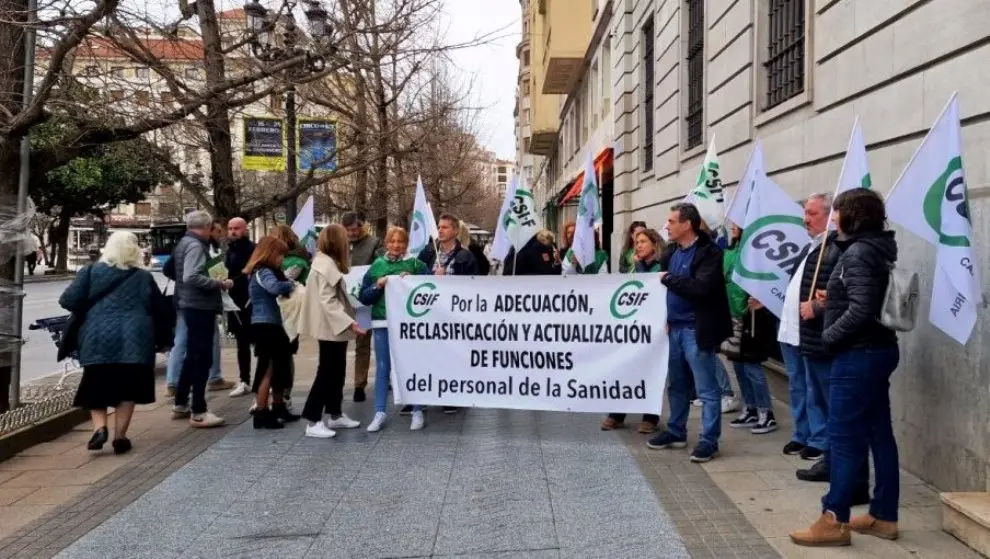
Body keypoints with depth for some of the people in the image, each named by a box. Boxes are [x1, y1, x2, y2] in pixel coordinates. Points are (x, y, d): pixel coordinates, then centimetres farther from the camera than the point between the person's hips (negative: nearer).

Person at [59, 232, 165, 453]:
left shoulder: (91, 272, 5)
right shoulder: (144, 277, 9)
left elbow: (68, 301, 0)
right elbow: (160, 307, 13)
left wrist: (90, 310, 18)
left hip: (98, 339, 0)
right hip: (135, 340, 0)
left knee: (97, 387, 14)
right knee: (127, 388, 10)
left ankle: (100, 427, -5)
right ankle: (120, 436, 9)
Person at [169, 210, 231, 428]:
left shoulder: (184, 243, 15)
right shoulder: (195, 246, -16)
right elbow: (191, 277, -29)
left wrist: (214, 281, 16)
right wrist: (219, 283, -20)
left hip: (192, 305, 10)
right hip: (200, 307, -10)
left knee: (192, 356, 18)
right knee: (202, 358, -6)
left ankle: (180, 405, 27)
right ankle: (199, 412, -3)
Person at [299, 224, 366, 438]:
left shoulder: (327, 262, 14)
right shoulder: (326, 264, -18)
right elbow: (327, 300, -25)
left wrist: (347, 321, 20)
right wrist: (349, 322, -29)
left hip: (335, 327, 10)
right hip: (331, 328, -10)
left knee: (337, 373, 15)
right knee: (327, 373, -6)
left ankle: (335, 415, 24)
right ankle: (313, 422, -3)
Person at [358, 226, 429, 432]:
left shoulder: (416, 264, 3)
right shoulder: (376, 266, 8)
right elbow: (363, 297, 8)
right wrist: (377, 286, -9)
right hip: (382, 323, 2)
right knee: (382, 368, 6)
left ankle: (417, 411, 12)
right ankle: (380, 413, 13)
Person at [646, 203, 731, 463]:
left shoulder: (709, 252, -12)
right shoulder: (671, 251, 10)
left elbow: (700, 287, -26)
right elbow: (661, 280, 17)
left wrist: (668, 279, -15)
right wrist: (663, 315, 4)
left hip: (696, 329, -7)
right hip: (674, 327, 7)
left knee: (706, 389, 0)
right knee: (676, 385, 17)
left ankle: (709, 440, 7)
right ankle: (676, 432, 29)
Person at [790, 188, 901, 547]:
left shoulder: (858, 252, -17)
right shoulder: (877, 249, 13)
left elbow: (861, 310, -25)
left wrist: (830, 336, -12)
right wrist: (833, 299, 8)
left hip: (858, 355, -10)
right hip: (878, 350, 10)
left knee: (844, 437, -4)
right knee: (878, 433, 13)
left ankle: (834, 520, 4)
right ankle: (884, 516, 21)